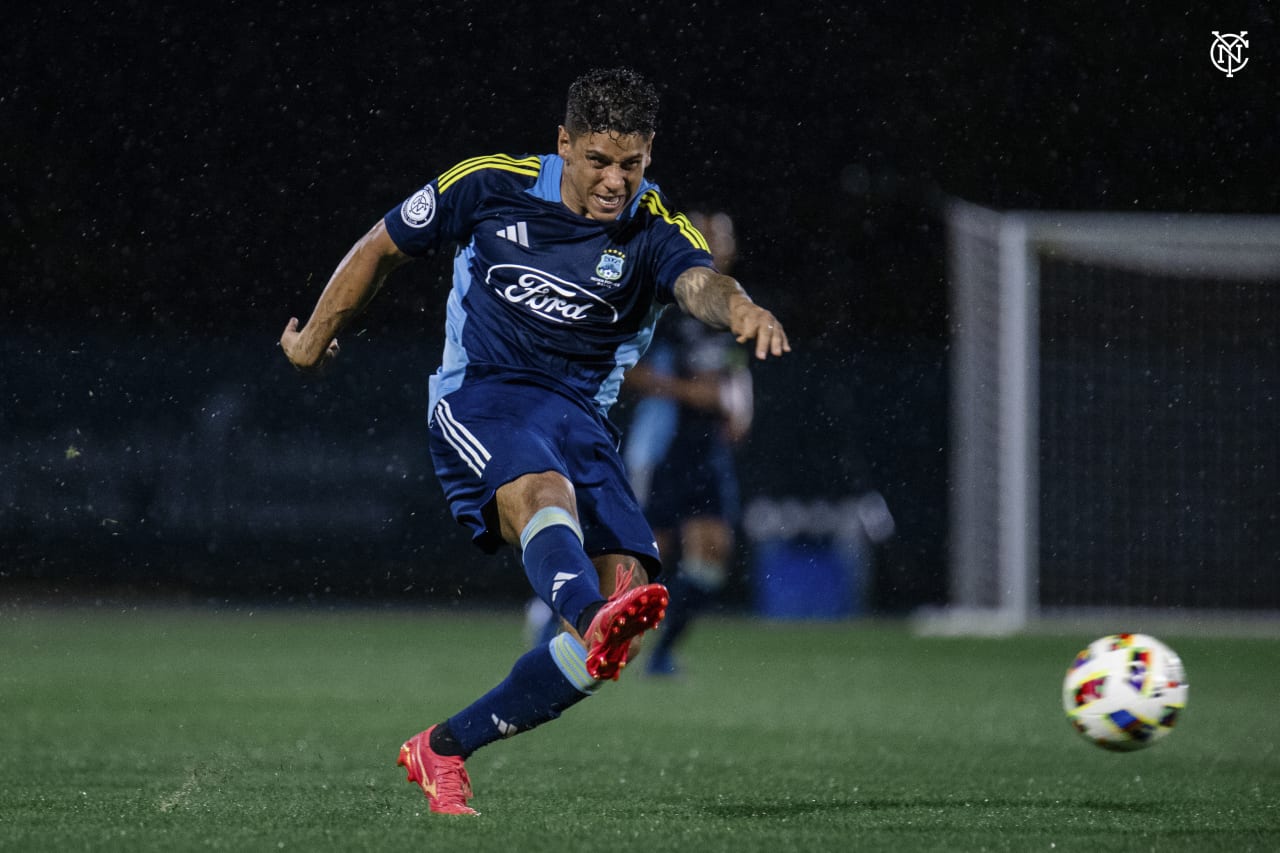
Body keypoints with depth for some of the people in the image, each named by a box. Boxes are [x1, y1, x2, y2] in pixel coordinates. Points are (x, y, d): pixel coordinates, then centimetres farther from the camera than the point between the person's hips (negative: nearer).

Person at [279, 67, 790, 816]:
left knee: (626, 599, -13)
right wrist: (315, 342, 23)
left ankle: (442, 751, 0)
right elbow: (384, 247, 14)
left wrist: (738, 307, -51)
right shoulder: (490, 186, 0)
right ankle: (592, 617, -73)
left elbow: (699, 282, -26)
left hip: (584, 418, 3)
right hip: (482, 396, -3)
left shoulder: (655, 233, -2)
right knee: (543, 489, -37)